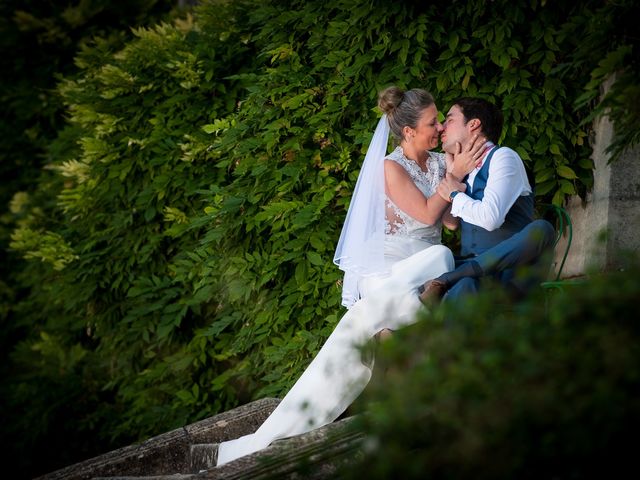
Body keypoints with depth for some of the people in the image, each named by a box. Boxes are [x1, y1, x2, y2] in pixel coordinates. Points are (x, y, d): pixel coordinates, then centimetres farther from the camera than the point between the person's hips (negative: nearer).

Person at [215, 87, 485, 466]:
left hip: (426, 265, 5)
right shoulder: (392, 167, -1)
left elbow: (453, 221, 5)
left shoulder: (439, 164, 16)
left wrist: (456, 172, -4)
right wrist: (456, 175, -6)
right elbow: (427, 213, -10)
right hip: (389, 267, -5)